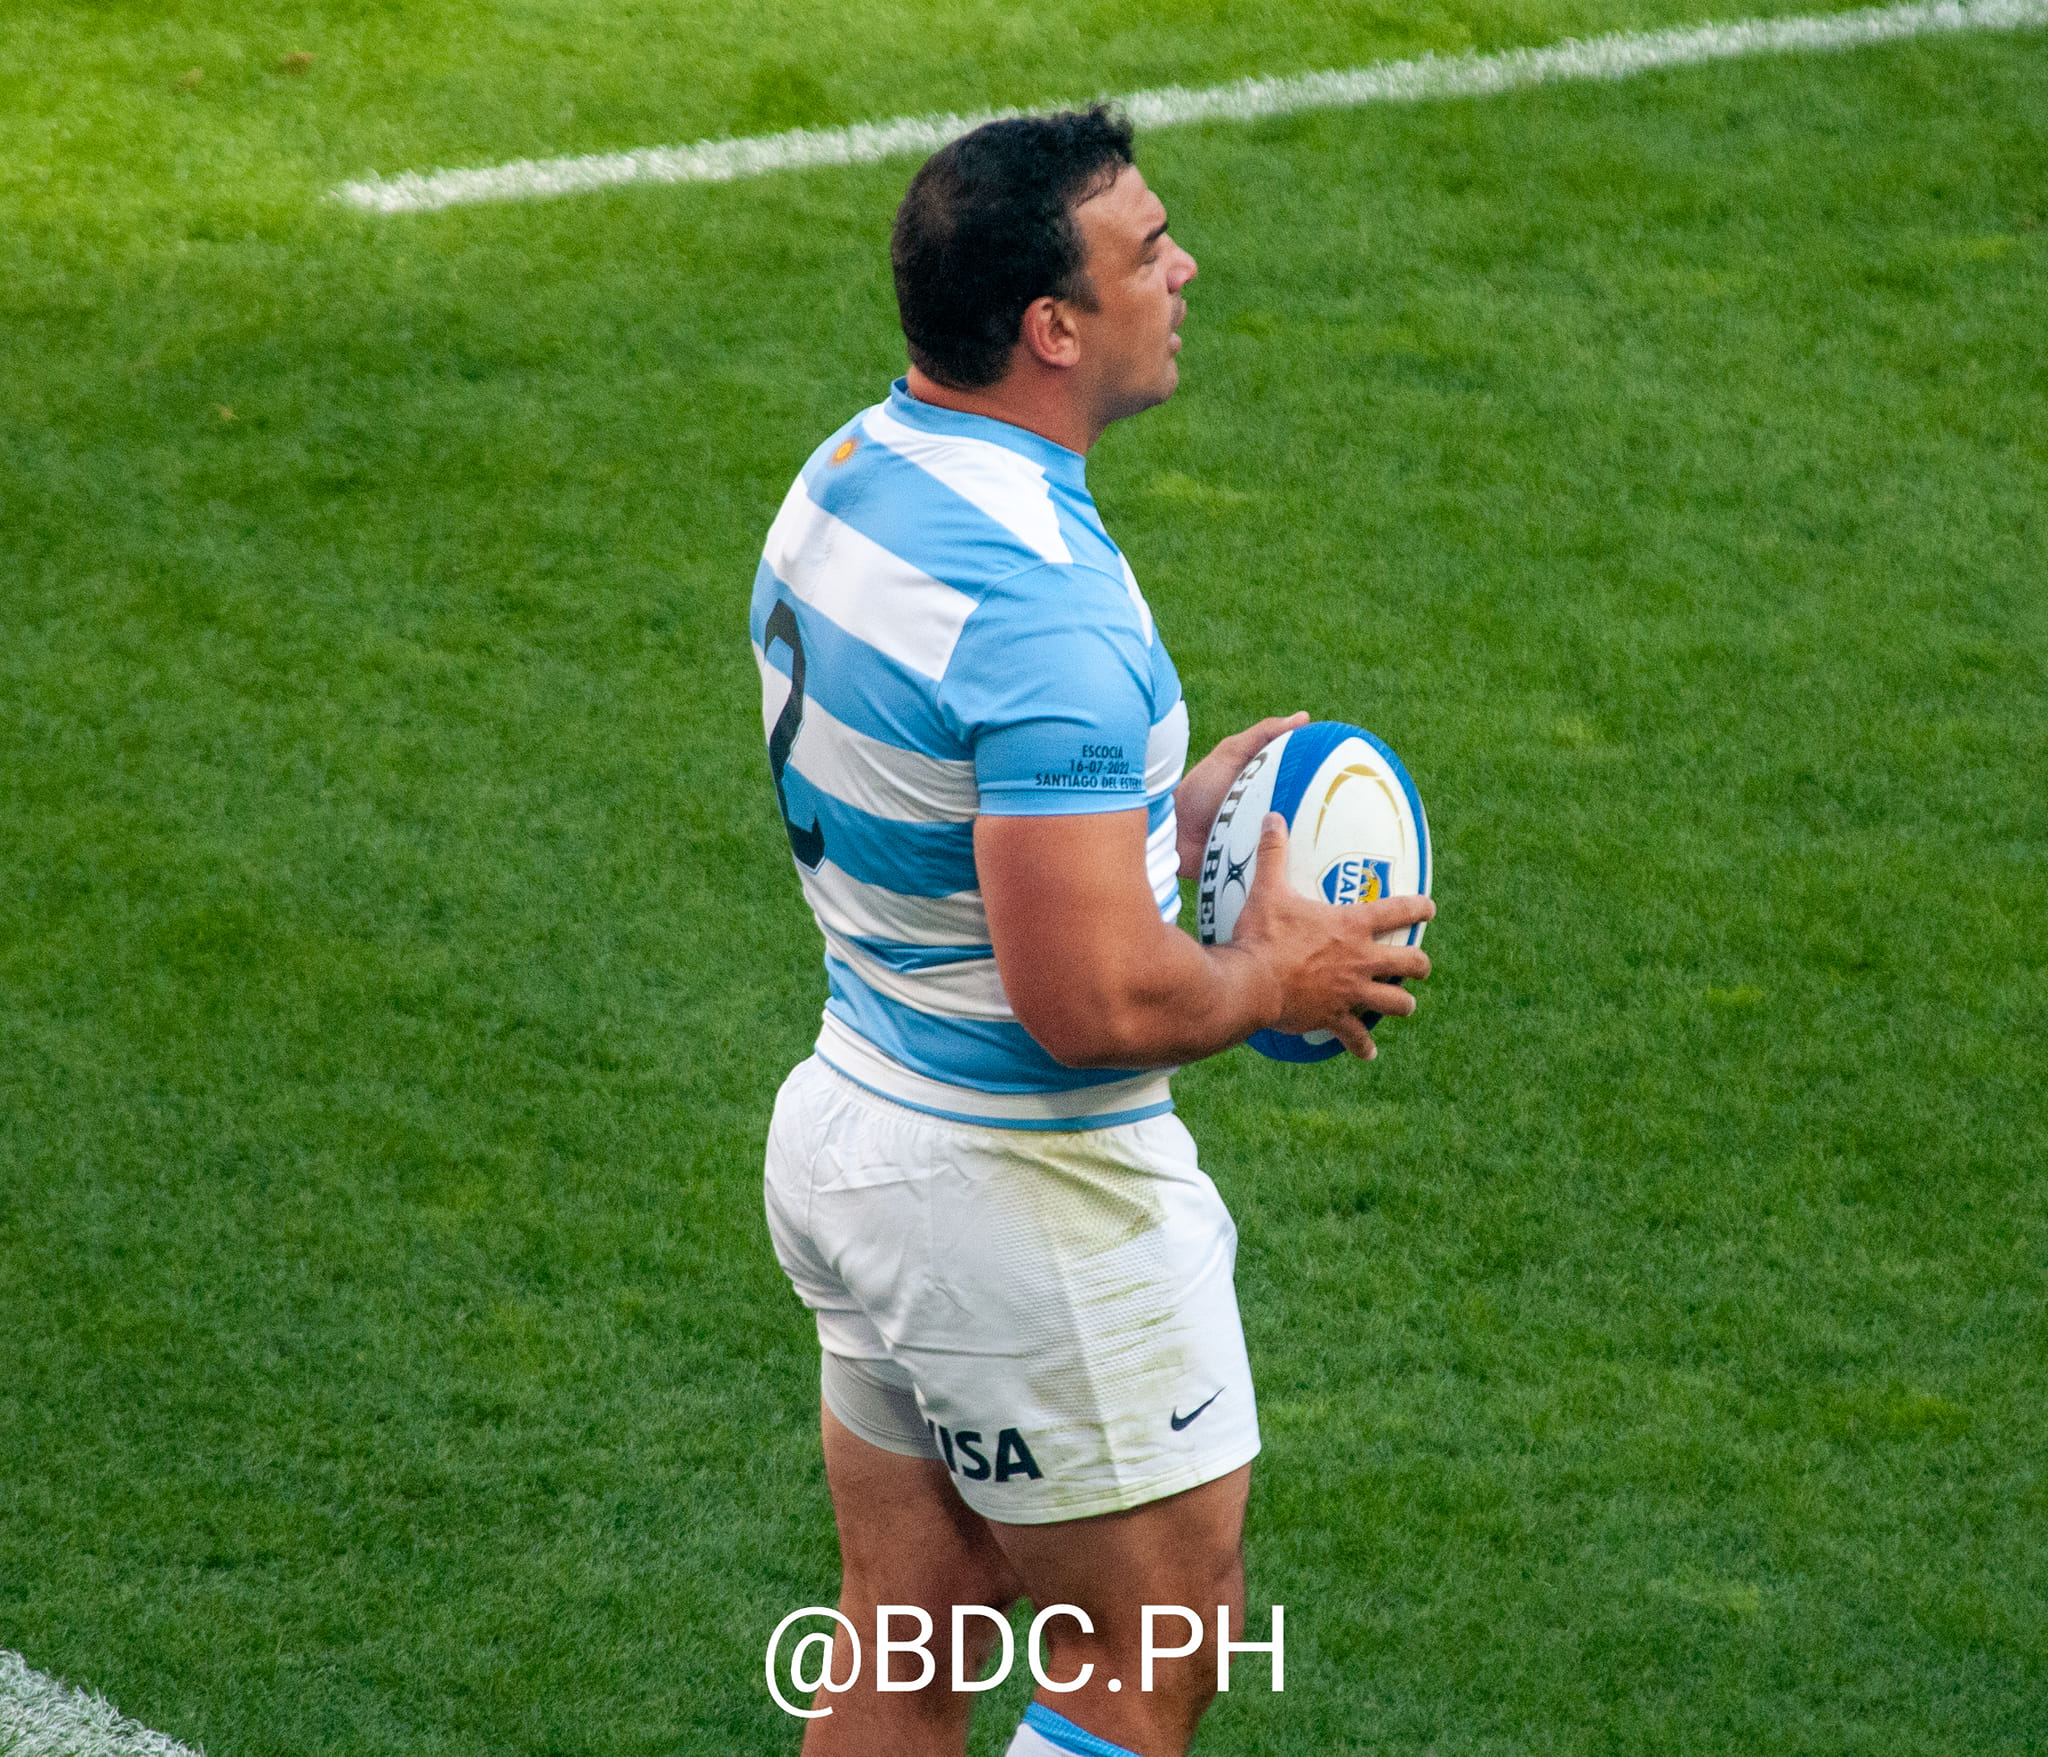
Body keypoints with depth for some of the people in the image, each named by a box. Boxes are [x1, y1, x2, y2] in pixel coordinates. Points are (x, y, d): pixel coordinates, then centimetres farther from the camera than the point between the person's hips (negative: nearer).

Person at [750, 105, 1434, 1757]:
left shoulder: (850, 476, 2)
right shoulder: (1040, 606, -29)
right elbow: (1096, 1004, -30)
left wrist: (1151, 812, 12)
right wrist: (1275, 975, -11)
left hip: (854, 1120, 9)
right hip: (1026, 1198, -9)